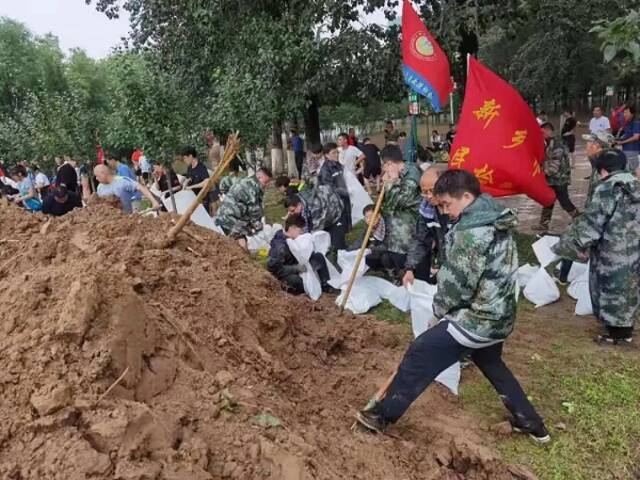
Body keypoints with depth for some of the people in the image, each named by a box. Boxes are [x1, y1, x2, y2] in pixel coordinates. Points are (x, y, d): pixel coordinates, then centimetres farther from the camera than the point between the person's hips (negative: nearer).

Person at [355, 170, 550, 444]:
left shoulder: (472, 230, -24)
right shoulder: (498, 219, 6)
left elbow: (457, 283, -20)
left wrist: (440, 306, -1)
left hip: (476, 319, -9)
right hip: (499, 316, 9)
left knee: (419, 356, 1)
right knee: (492, 366, 29)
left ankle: (384, 414, 14)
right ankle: (531, 423, 41)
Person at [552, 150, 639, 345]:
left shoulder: (607, 189, -17)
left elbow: (591, 222, -20)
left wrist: (567, 245, -14)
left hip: (613, 254, -8)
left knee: (612, 290, 6)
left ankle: (617, 332, 16)